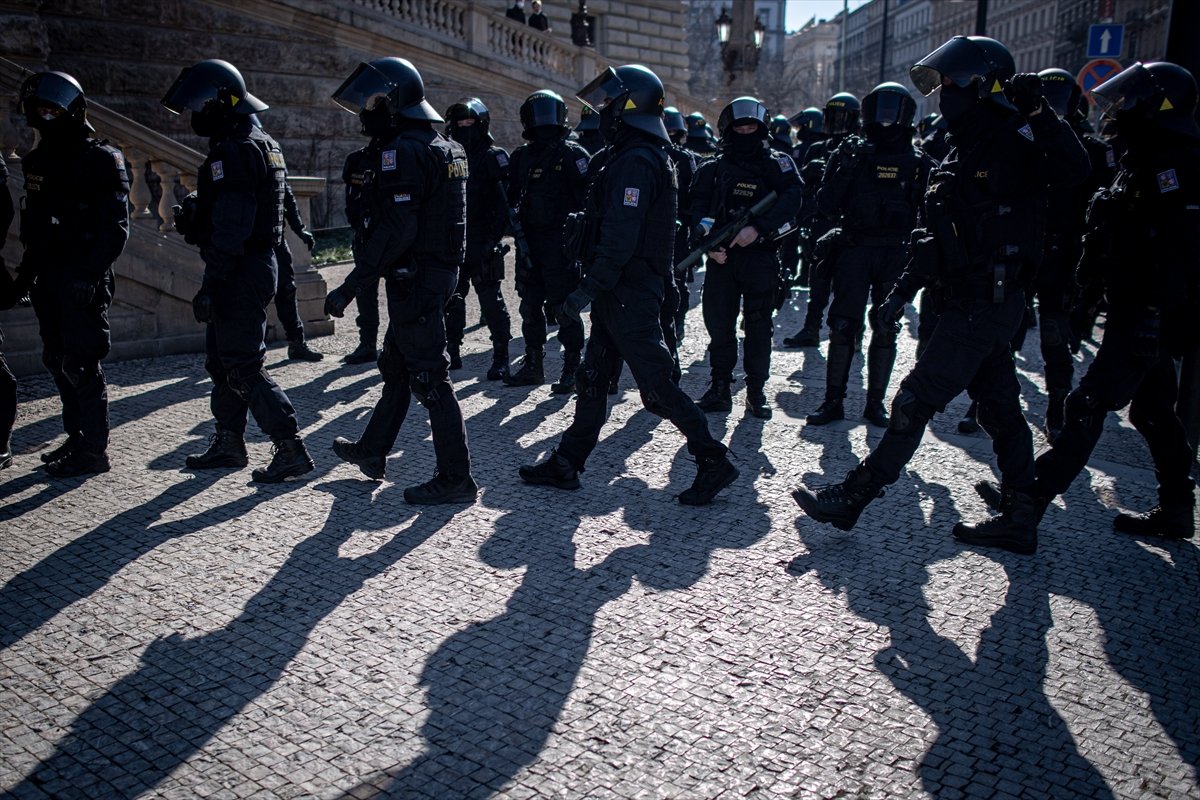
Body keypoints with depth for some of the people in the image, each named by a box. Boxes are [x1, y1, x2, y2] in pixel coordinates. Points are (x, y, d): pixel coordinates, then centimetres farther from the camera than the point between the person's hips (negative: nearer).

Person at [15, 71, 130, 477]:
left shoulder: (101, 159, -9)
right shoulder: (40, 160, 14)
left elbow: (116, 227, -15)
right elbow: (35, 225, 21)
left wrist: (89, 273, -22)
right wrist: (27, 271, 17)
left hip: (84, 280, -8)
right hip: (49, 278, 8)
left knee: (80, 365, -7)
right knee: (57, 361, 12)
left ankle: (93, 451, 1)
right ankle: (77, 438, 23)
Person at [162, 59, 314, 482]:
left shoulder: (233, 152, -18)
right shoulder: (264, 146, 15)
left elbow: (230, 230, -24)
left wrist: (209, 286, -22)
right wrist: (195, 225, 14)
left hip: (240, 273, -11)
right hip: (260, 263, 11)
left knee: (243, 367, -6)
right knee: (222, 358, 19)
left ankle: (291, 447, -4)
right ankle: (228, 444, 29)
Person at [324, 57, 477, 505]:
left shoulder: (403, 152, -18)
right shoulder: (446, 148, 13)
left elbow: (396, 231, -26)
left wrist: (350, 287, -24)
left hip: (414, 278, -10)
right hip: (441, 271, 10)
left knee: (429, 379, -4)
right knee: (395, 366, 21)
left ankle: (456, 479, 4)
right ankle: (372, 452, 37)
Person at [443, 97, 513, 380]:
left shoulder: (494, 156, -3)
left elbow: (505, 200, -10)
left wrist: (493, 237, -18)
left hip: (481, 243, -6)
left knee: (490, 299, -3)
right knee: (451, 298, 10)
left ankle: (501, 357, 5)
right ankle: (452, 352, 21)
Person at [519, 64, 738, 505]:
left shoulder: (635, 162, -18)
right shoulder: (649, 155, 15)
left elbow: (620, 238, -26)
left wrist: (589, 288, -22)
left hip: (630, 295, -11)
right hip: (623, 293, 11)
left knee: (656, 387, -3)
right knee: (591, 378, 13)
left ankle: (714, 461, 8)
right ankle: (565, 464, 22)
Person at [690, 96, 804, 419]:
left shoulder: (776, 163, 4)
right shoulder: (712, 169, 11)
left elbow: (792, 199, -11)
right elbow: (699, 209, 4)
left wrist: (758, 228, -22)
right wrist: (707, 241, -14)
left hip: (761, 257, -2)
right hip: (721, 257, 2)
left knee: (758, 326, 2)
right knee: (719, 323, 3)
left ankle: (756, 392, 12)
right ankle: (720, 389, 13)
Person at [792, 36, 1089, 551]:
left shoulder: (1013, 145, -11)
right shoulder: (965, 152, 16)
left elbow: (1073, 170, -31)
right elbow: (936, 235, 19)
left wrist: (1038, 113, -34)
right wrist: (902, 292, 16)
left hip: (985, 304, -10)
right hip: (975, 301, 10)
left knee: (917, 400, -6)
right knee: (998, 406, 13)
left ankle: (851, 498, 1)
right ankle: (1022, 514, 22)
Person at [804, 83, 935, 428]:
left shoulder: (918, 162, 7)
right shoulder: (852, 153, 5)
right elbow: (827, 206, -2)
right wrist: (844, 171, -15)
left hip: (896, 254, 1)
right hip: (854, 250, -1)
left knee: (886, 330, 4)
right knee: (842, 326, -4)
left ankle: (875, 402, 15)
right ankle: (833, 401, 6)